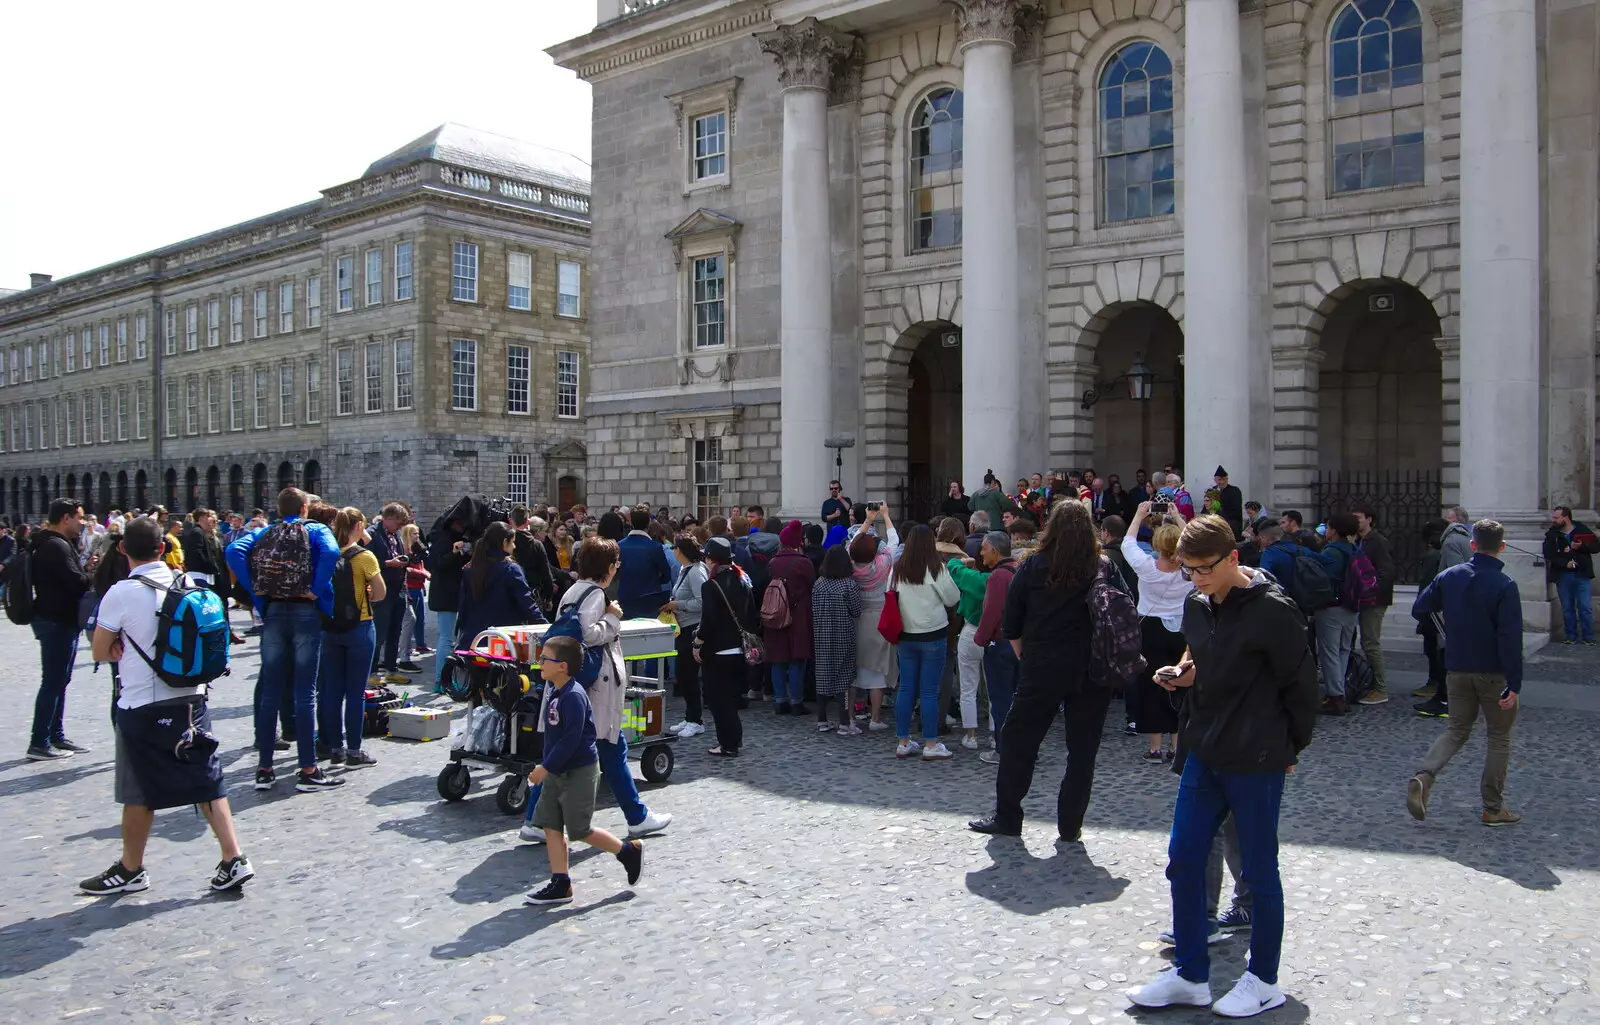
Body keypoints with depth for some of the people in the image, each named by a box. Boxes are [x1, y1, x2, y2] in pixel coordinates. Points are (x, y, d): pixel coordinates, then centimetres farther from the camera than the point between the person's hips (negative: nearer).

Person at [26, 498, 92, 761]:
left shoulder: (51, 544, 15)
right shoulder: (57, 546, -18)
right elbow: (77, 583, -23)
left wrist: (85, 571, -3)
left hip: (57, 619, 11)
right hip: (58, 621, -11)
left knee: (58, 680, 15)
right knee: (53, 681, -6)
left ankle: (56, 736, 22)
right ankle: (39, 743, -1)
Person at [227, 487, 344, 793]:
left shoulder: (262, 533, 11)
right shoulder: (316, 531, 0)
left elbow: (233, 551, -6)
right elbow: (331, 552, -21)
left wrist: (256, 591, -3)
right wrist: (316, 590, -12)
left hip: (273, 612, 3)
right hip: (306, 612, -3)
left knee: (270, 692, 9)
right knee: (304, 693, -1)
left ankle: (264, 769, 14)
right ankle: (308, 772, 2)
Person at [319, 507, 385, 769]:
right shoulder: (364, 556, -11)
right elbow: (380, 594, -7)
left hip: (330, 626, 5)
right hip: (359, 627, -5)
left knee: (332, 689, 11)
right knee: (356, 692, 1)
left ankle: (335, 748, 18)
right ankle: (354, 751, 5)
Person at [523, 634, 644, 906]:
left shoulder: (573, 696, -23)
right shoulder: (553, 691, 6)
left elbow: (571, 739, -26)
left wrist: (545, 767, -23)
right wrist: (545, 766, 16)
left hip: (579, 771, -9)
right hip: (557, 771, 9)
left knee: (580, 830, 0)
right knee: (550, 824, 6)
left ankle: (629, 851, 18)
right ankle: (560, 884, 13)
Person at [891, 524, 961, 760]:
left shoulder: (897, 569, -1)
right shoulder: (935, 568, -12)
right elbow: (953, 598, -6)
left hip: (906, 636, 4)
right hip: (932, 636, -4)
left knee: (906, 689, 10)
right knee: (929, 691, 1)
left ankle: (902, 742, 15)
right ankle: (930, 745, 6)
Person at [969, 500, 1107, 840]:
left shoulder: (1032, 567, -2)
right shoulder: (1105, 569, -1)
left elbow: (1012, 627, 1)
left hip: (1043, 670, -1)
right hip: (1093, 672, 1)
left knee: (1018, 740, 10)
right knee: (1083, 748, 10)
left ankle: (1007, 817, 15)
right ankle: (1070, 826, 14)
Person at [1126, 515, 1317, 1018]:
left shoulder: (1271, 609, -17)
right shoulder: (1196, 605, 5)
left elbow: (1301, 683, -9)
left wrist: (1290, 746, -1)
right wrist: (1184, 674, 1)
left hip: (1256, 762, -7)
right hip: (1204, 754, 7)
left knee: (1258, 871, 7)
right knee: (1183, 862, 10)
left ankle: (1263, 981, 25)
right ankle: (1190, 976, 23)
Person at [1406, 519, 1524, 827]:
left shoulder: (1449, 576, -2)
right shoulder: (1505, 586, -15)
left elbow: (1418, 610, 6)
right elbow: (1510, 639, -18)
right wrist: (1514, 684, -16)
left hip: (1457, 671, 4)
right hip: (1493, 674, -4)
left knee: (1457, 730, 15)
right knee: (1499, 737, 11)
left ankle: (1424, 776, -11)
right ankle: (1493, 808, 16)